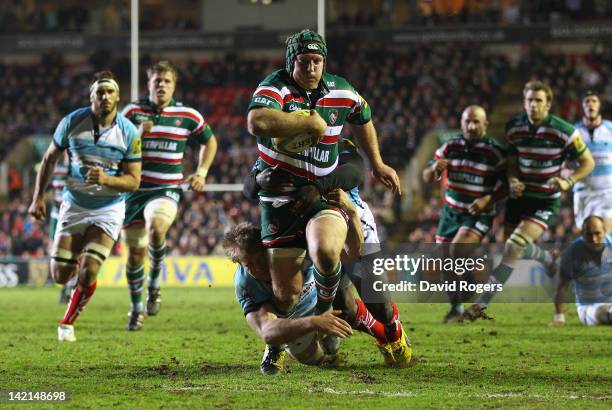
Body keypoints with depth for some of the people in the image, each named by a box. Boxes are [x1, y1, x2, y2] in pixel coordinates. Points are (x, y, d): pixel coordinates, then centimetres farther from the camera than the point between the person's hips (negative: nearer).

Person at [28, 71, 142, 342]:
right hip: (74, 205, 1)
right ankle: (77, 257, 41)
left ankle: (67, 323, 10)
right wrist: (38, 198, 0)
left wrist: (106, 179, -28)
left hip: (109, 210, -1)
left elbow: (134, 181, -10)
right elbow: (49, 159, 5)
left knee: (88, 273, -15)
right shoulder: (72, 122, -10)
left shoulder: (129, 133, -13)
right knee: (60, 276, 2)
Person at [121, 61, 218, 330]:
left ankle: (155, 281, -7)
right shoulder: (133, 112, 0)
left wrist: (202, 172, 7)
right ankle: (136, 308, 27)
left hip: (167, 189, -1)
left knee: (156, 227, -33)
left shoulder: (188, 115, 2)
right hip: (135, 190, 2)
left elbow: (209, 141, 18)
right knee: (135, 252, 5)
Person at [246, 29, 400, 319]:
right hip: (280, 200, -1)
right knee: (286, 296, -5)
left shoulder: (341, 91, 3)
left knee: (325, 252, -33)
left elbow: (363, 119, 28)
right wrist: (311, 123, -24)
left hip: (326, 195, 1)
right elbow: (257, 123, -34)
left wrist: (377, 165, 33)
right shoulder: (276, 86, -11)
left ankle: (326, 306, -1)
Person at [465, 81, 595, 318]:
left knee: (513, 248, -20)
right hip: (520, 196, 6)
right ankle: (548, 260, 51)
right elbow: (512, 162, 8)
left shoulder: (563, 131, -16)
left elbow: (588, 162, -5)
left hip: (546, 201, -6)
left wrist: (569, 181, -22)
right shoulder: (514, 127, -4)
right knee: (512, 247, 17)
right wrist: (512, 181, -14)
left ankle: (482, 303, -19)